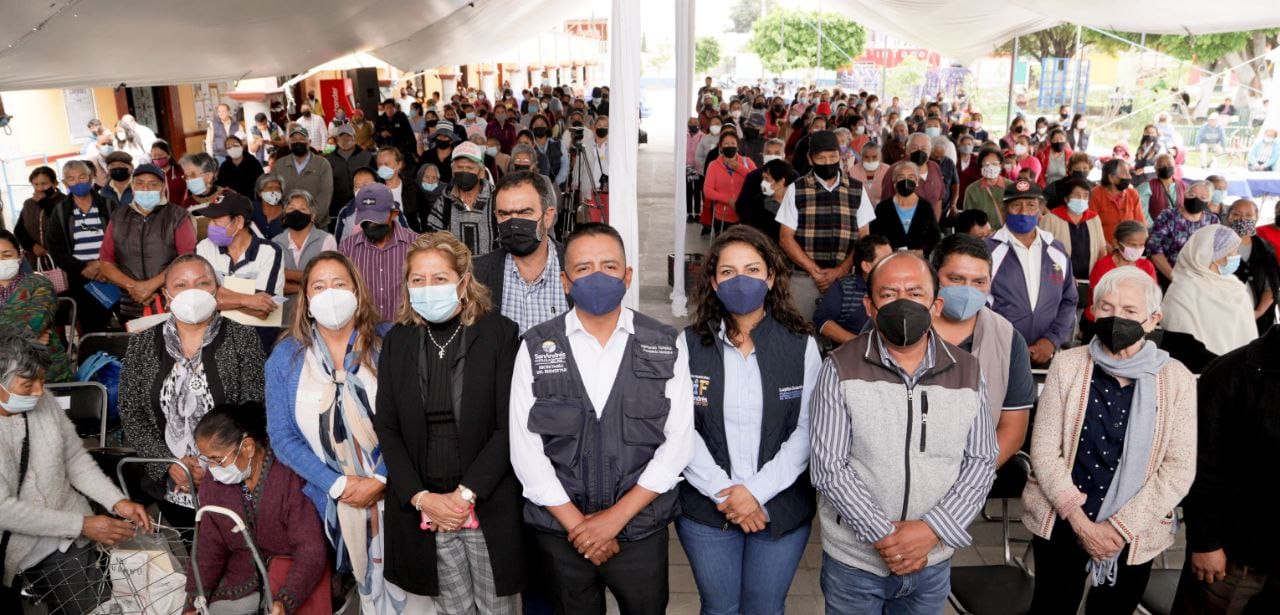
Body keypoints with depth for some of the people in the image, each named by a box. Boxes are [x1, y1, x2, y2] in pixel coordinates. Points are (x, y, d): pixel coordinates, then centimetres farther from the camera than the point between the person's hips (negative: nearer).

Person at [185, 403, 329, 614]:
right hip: (242, 581, 5)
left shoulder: (290, 477, -22)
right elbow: (209, 549, 5)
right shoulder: (212, 484, -3)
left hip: (291, 577, -5)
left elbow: (311, 551, -23)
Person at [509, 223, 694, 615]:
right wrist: (577, 524, -10)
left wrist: (617, 516, -11)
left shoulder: (667, 346, -4)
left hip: (642, 528, 0)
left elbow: (678, 441, -6)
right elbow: (525, 449, -6)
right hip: (560, 530, 0)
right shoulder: (537, 348, -4)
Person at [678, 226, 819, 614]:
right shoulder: (689, 346, -4)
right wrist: (723, 493, -14)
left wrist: (757, 490, -15)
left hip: (782, 509, 0)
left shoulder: (801, 347, -3)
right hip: (706, 509, 0)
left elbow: (807, 431, -7)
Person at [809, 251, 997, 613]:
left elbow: (982, 461, -2)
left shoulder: (967, 372, -1)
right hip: (853, 560, -2)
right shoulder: (841, 369, -10)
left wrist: (931, 529, -14)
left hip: (933, 561, 2)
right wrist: (883, 535, -18)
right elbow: (827, 466, -13)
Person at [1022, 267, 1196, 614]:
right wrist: (1080, 521, -14)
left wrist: (1120, 526, -13)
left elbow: (1180, 468, -7)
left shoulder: (1176, 379, -5)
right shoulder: (1068, 366, -6)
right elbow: (1044, 451, -7)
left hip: (1136, 535, 1)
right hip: (1060, 526, 0)